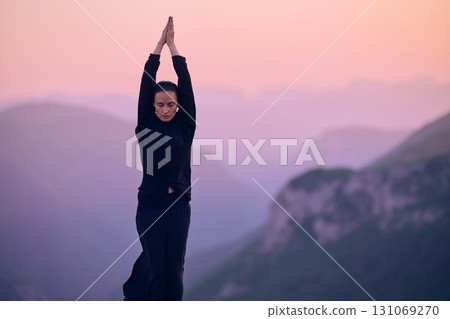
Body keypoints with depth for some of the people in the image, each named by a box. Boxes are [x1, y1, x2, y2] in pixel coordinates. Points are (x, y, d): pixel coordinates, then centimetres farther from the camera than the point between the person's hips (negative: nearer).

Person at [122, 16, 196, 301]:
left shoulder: (185, 126, 2)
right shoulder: (146, 125, 0)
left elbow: (186, 83, 0)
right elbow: (146, 82, -3)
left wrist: (173, 45, 1)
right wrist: (160, 44, -1)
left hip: (179, 205, 1)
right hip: (150, 205, -1)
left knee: (174, 265, 6)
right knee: (154, 263, 5)